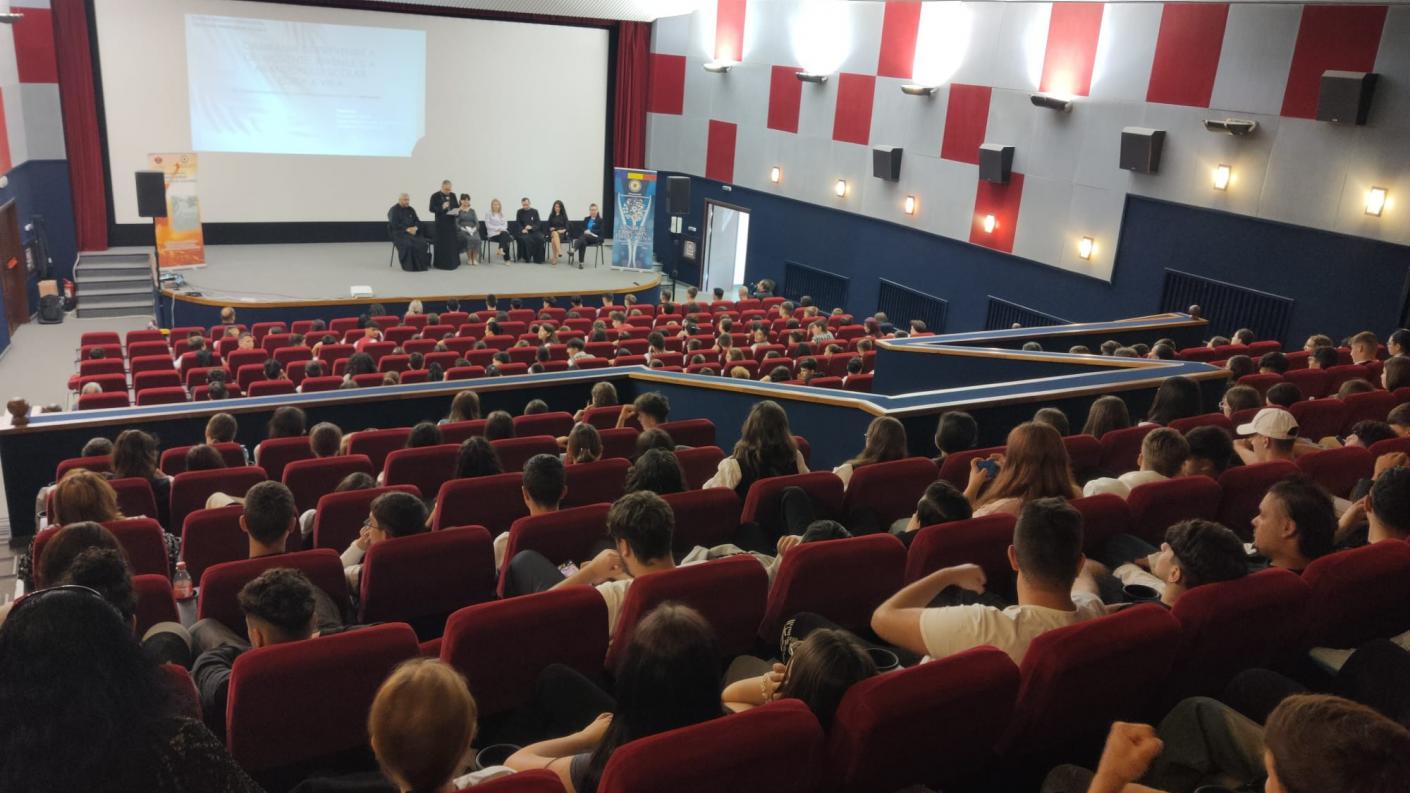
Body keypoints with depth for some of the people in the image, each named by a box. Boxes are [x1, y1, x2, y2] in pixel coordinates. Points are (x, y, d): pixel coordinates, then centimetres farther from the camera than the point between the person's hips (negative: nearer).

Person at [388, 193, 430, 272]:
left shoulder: (410, 210, 16)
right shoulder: (394, 210, -2)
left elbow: (417, 221, 12)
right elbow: (394, 225, -12)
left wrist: (415, 228, -12)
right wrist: (407, 229, -20)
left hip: (412, 232, 5)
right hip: (398, 233, -5)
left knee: (423, 243, -23)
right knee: (407, 245, -35)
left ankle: (423, 264, -16)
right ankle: (409, 266, -25)